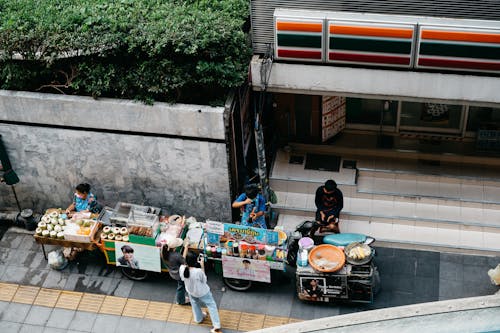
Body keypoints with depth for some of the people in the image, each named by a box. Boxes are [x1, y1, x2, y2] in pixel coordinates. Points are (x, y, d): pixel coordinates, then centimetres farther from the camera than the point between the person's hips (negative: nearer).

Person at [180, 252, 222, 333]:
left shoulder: (182, 268, -27)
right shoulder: (198, 271, -39)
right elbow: (204, 280, -18)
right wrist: (202, 267, -19)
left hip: (191, 291, 5)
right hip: (202, 292, -5)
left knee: (195, 305, 33)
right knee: (211, 306, 15)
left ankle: (198, 318, 58)